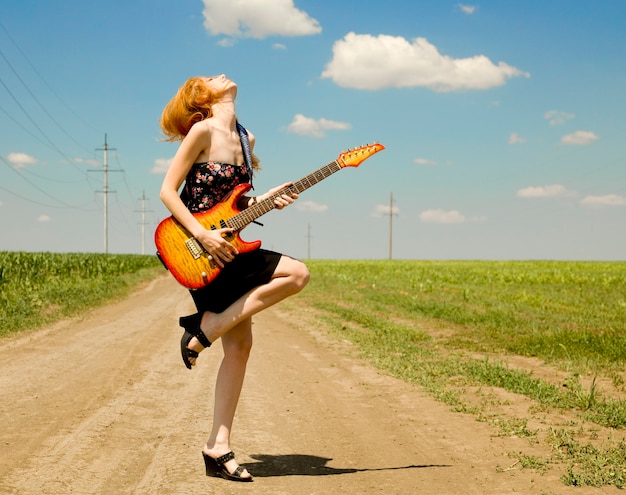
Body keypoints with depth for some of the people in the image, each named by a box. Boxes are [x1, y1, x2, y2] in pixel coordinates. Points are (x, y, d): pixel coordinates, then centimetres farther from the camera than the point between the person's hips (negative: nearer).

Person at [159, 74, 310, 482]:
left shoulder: (246, 139, 14)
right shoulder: (203, 130, -9)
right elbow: (168, 191, -12)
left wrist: (266, 200, 1)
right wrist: (203, 235, -21)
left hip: (224, 249, 8)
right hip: (199, 251, -8)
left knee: (239, 345, 2)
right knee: (297, 273, -16)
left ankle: (219, 446, 6)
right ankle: (205, 327, -9)